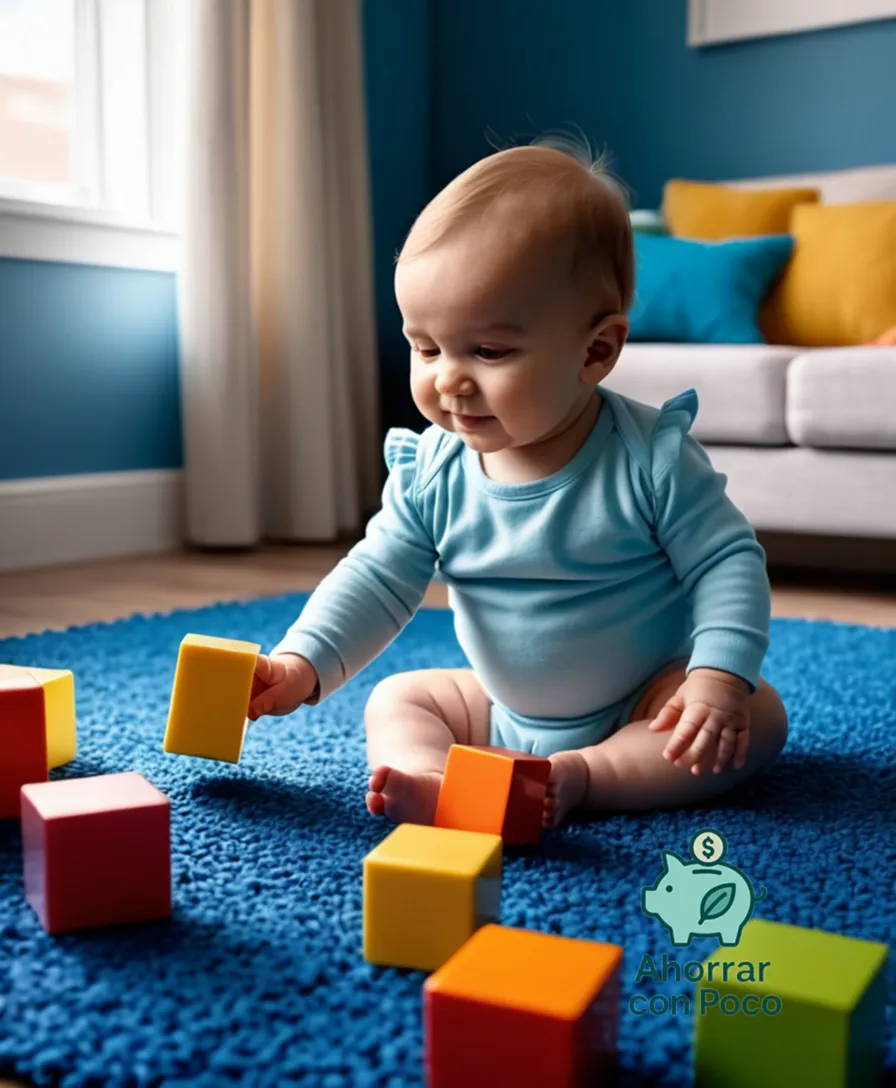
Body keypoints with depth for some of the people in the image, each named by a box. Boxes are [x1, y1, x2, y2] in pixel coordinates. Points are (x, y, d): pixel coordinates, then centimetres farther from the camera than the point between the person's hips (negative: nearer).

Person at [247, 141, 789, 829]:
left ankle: (577, 778, -35)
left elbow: (728, 563, -16)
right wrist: (304, 663, -22)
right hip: (503, 714, 4)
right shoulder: (430, 473, -11)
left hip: (646, 707, -3)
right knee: (396, 701, -4)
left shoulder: (651, 458, -20)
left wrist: (721, 675, -30)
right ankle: (431, 782, -33)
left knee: (759, 718, -24)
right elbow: (378, 579, -8)